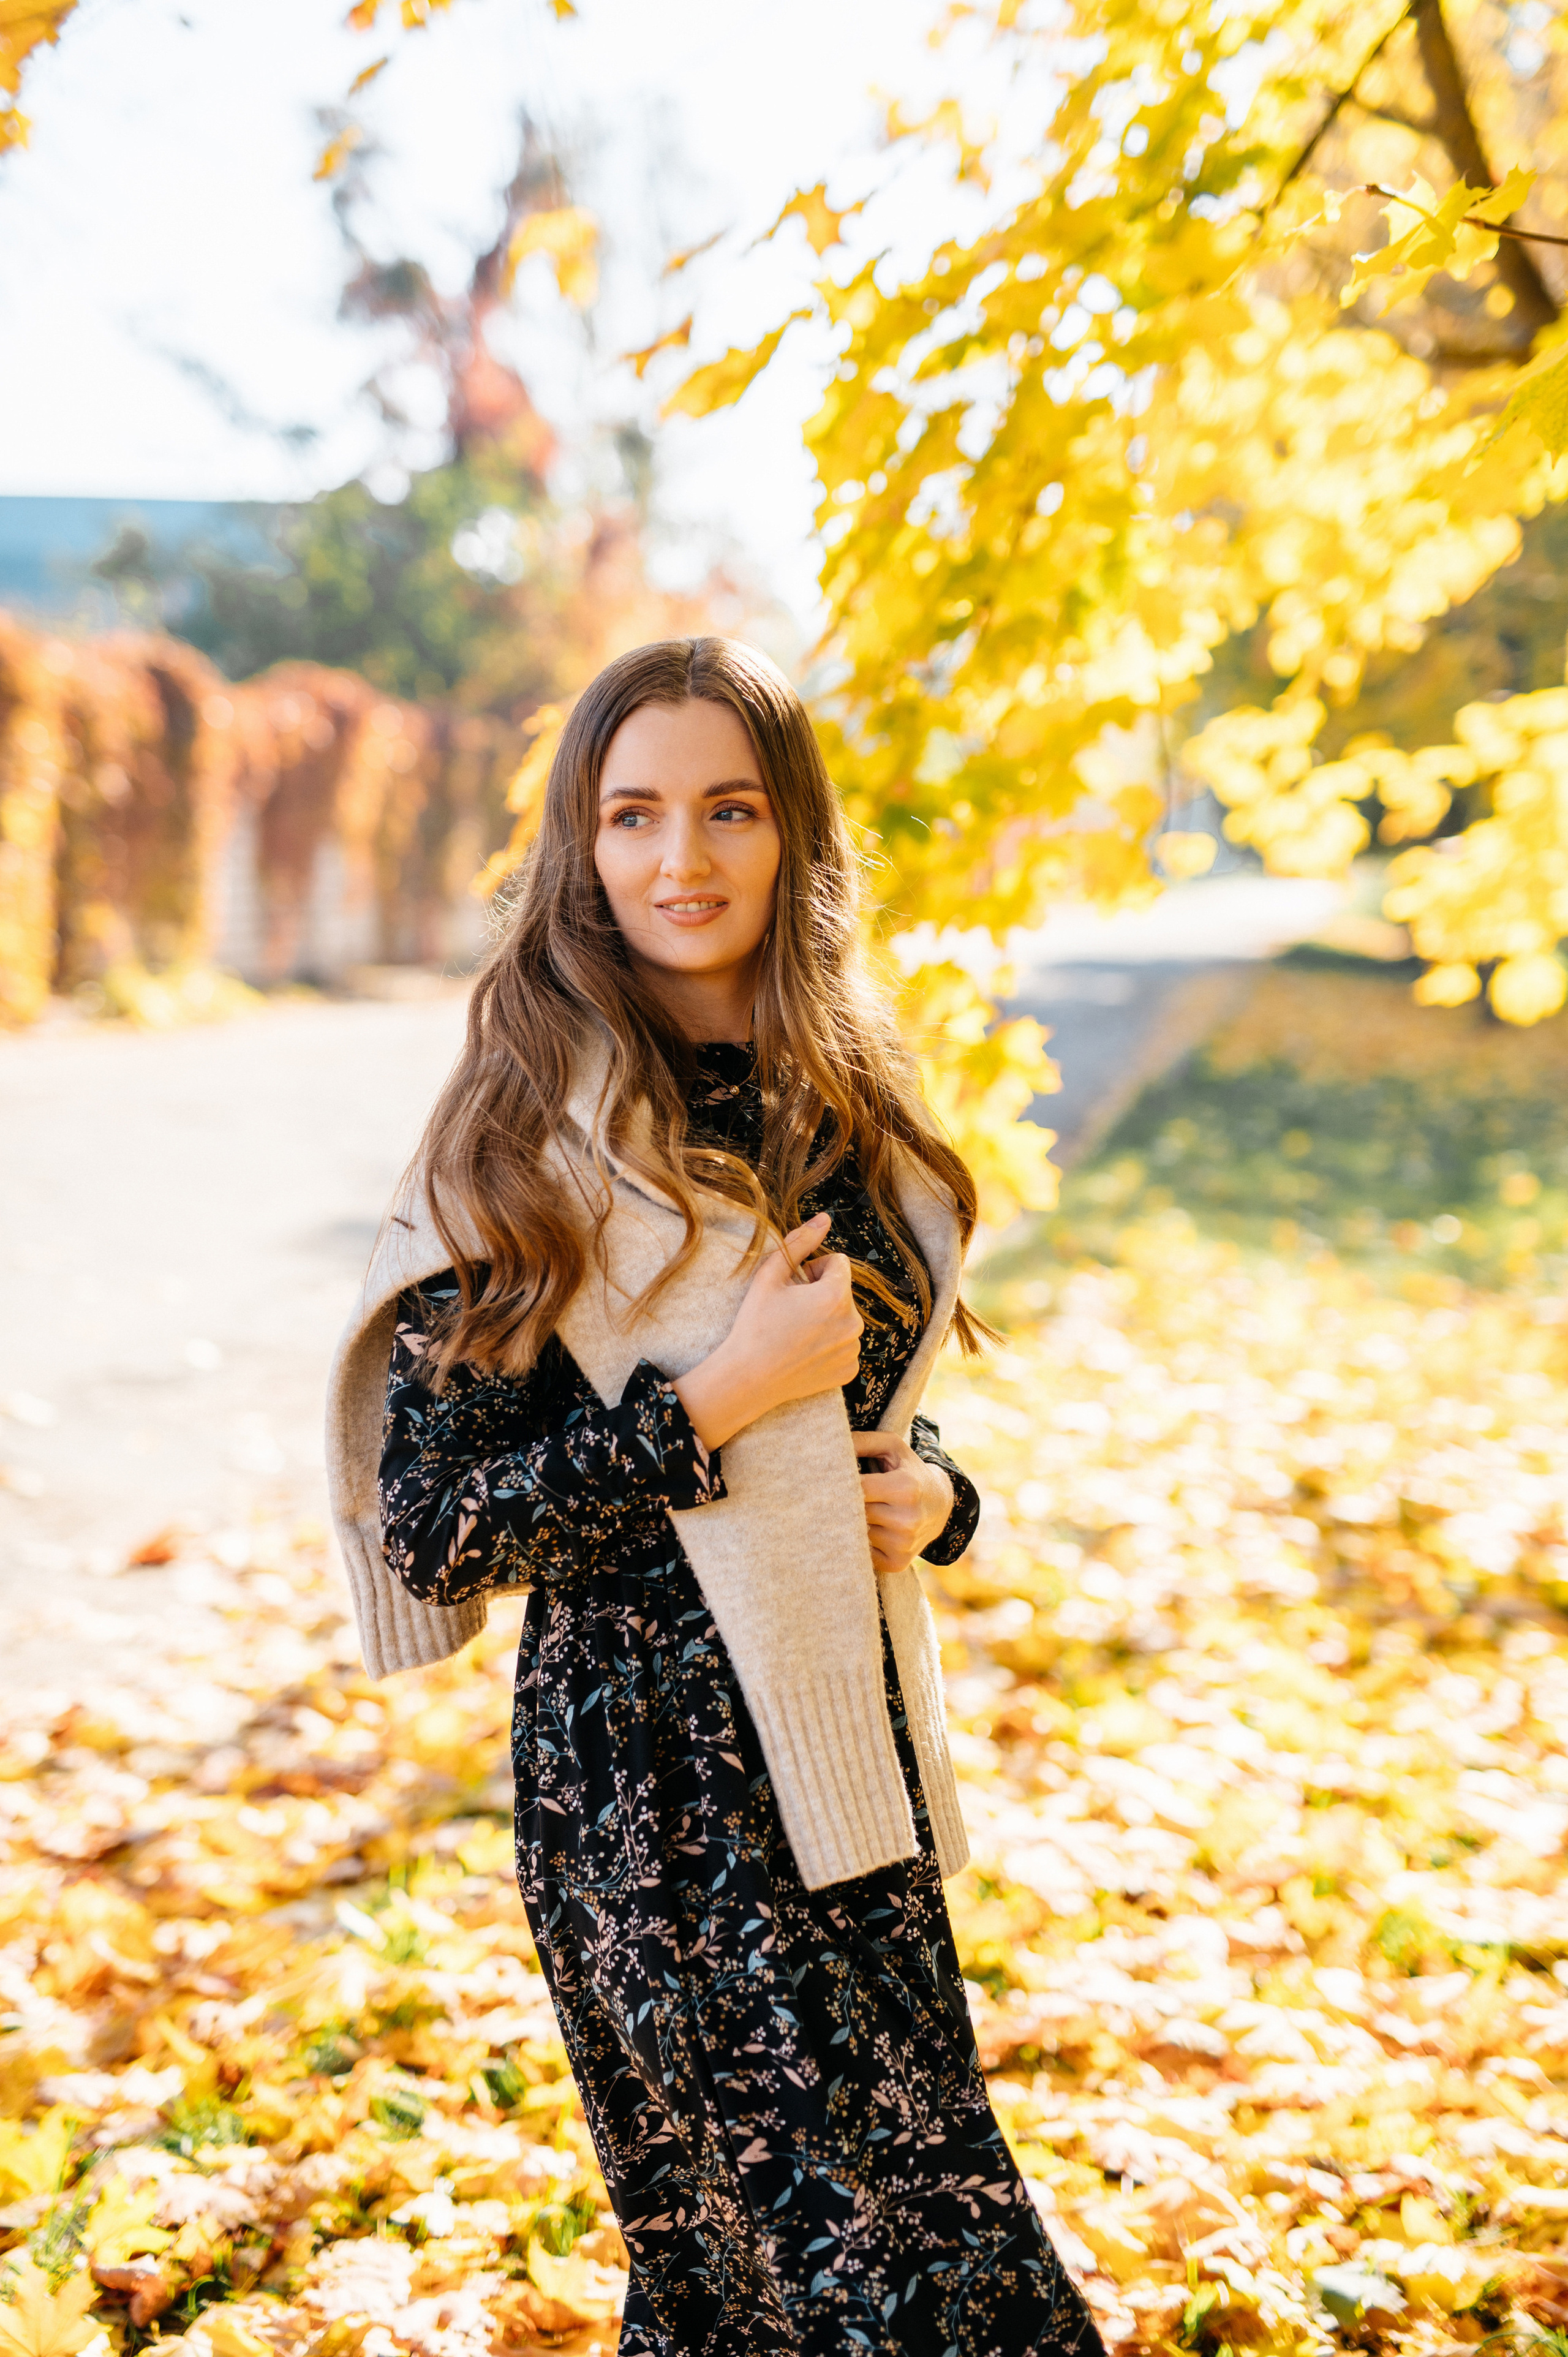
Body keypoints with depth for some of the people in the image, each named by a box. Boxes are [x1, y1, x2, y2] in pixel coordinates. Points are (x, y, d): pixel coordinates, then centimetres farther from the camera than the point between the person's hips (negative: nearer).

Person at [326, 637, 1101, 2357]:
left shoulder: (847, 1112, 9)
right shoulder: (530, 1143, -10)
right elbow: (430, 1526, -12)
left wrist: (933, 1493, -1)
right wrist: (721, 1400, -18)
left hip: (849, 1747, 6)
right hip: (652, 1776, -6)